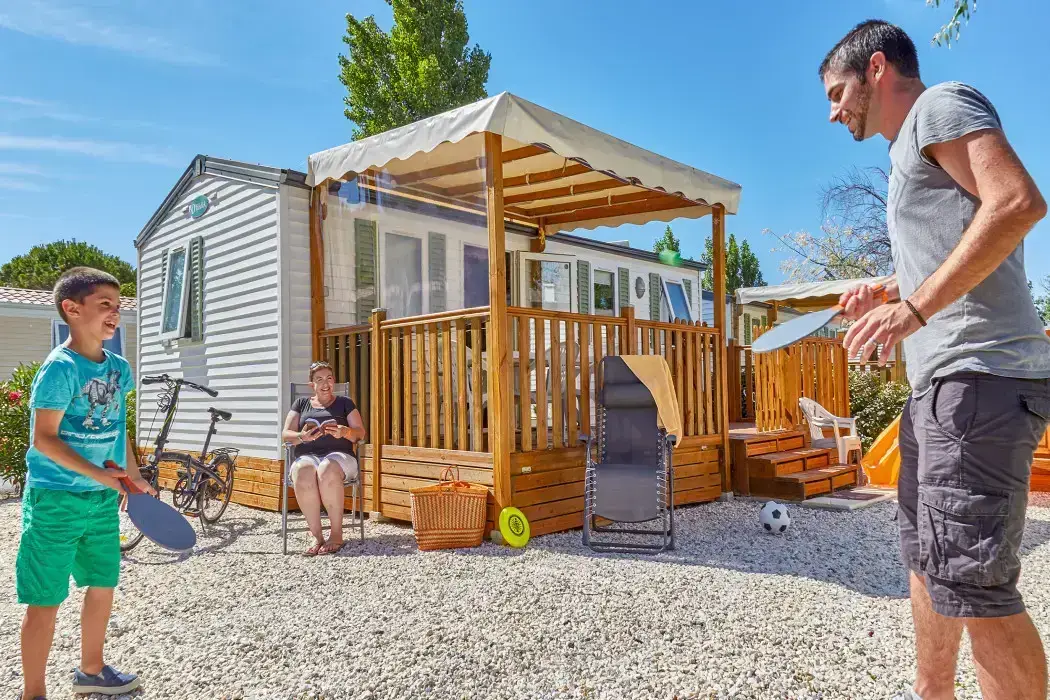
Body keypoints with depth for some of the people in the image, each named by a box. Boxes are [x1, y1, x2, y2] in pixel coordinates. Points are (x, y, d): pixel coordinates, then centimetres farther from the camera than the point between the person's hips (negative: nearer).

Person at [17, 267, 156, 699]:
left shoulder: (118, 368, 5)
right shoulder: (61, 368, -17)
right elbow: (43, 438, -18)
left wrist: (134, 476, 13)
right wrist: (98, 473, -24)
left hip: (103, 498, 8)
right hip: (56, 500, -7)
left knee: (103, 585, 18)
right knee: (46, 600, 3)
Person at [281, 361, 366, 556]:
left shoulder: (344, 403, 17)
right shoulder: (301, 403, 21)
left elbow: (360, 433, 9)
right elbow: (286, 434, 12)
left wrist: (344, 432, -15)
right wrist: (302, 436, -12)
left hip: (339, 455, -1)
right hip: (307, 456, 1)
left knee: (327, 470, -39)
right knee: (303, 474, -37)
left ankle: (336, 534, -27)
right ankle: (317, 536, -28)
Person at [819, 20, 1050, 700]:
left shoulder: (940, 104, -2)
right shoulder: (912, 154, 25)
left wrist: (915, 306, -23)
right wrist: (886, 293, 16)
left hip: (979, 375, -11)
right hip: (944, 383, 11)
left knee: (971, 580, -11)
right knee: (927, 558, 18)